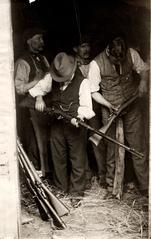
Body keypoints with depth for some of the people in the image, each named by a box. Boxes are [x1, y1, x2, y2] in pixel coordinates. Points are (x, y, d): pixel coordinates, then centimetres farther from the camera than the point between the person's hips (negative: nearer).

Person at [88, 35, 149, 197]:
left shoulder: (131, 54, -9)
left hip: (132, 108, 2)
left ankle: (144, 185, 18)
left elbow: (144, 69, 8)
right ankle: (111, 184, 24)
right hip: (110, 110, -2)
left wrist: (143, 81, -13)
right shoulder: (96, 64, -16)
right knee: (112, 149, 7)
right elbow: (93, 91, -7)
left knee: (138, 146, 6)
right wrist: (109, 105, -18)